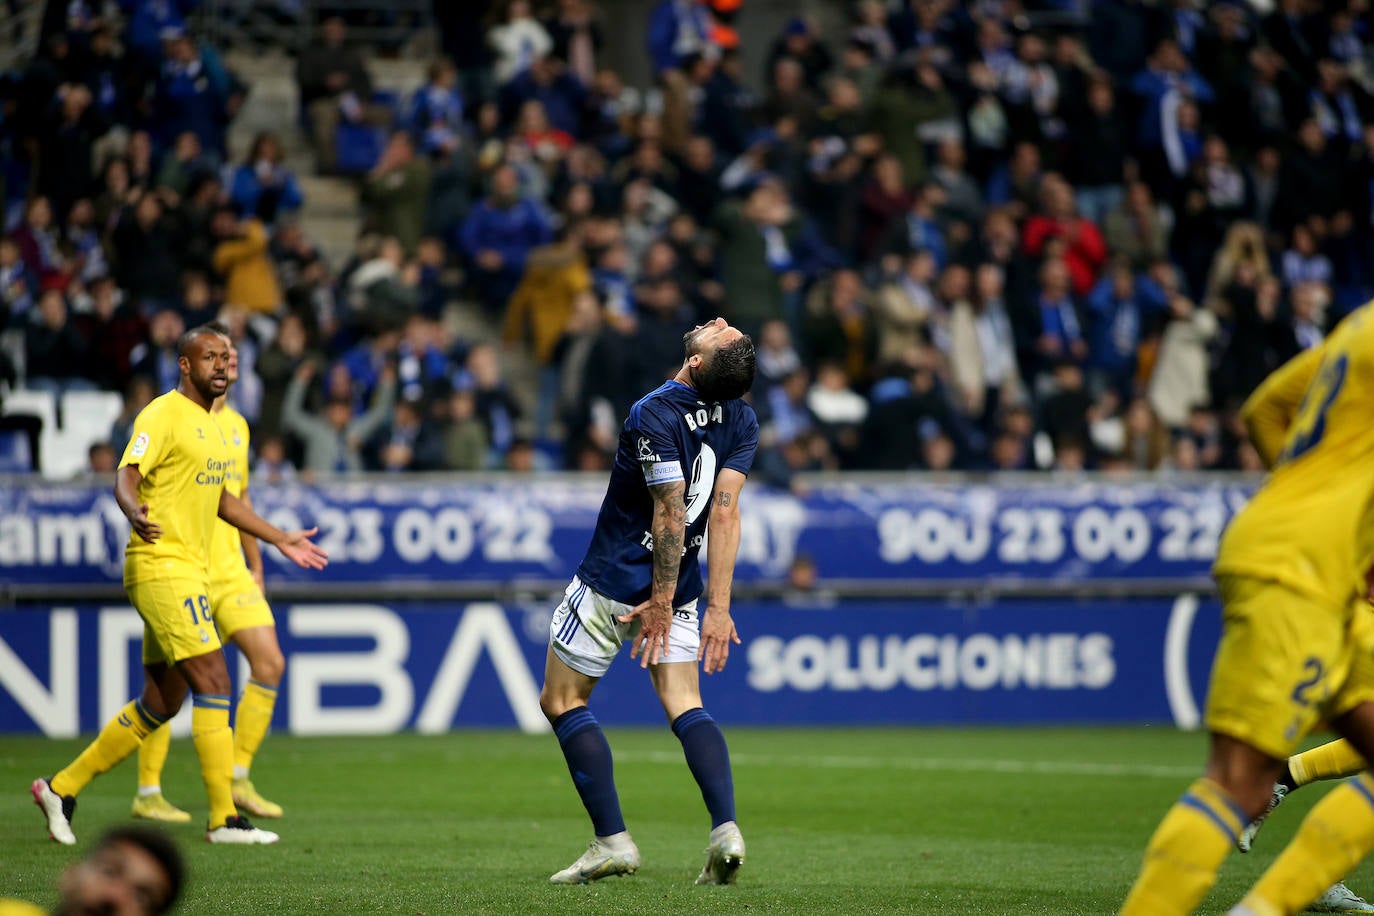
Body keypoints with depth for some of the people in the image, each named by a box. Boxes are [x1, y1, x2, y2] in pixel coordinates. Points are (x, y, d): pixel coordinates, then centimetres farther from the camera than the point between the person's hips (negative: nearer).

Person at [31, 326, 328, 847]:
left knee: (160, 704, 10)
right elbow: (126, 476, -22)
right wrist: (134, 513, -43)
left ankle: (62, 788, 19)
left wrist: (279, 539, 31)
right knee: (213, 682, -13)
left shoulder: (209, 423, 19)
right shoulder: (163, 416, -10)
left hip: (190, 570, 10)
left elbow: (220, 498, 30)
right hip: (161, 566, -10)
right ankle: (223, 818, -11)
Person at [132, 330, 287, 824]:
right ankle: (147, 793, 9)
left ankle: (239, 781, 4)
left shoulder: (237, 424, 15)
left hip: (232, 573, 7)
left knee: (269, 663, -4)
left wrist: (256, 564, 22)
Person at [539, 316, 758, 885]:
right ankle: (725, 828, -18)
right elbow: (725, 514, -7)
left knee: (561, 701, 8)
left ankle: (612, 840, 1)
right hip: (680, 583, 6)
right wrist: (717, 606, -10)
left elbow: (671, 515, -23)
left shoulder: (654, 415, -20)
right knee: (684, 705, 4)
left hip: (614, 583, -6)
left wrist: (660, 603, -18)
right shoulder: (742, 421, -2)